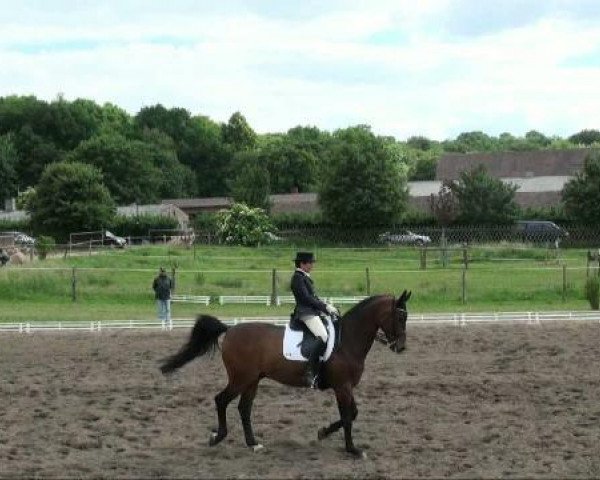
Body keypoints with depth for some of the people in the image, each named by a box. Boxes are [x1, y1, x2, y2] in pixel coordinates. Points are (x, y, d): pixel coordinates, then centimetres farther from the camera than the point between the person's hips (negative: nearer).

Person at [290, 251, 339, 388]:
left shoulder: (305, 277, 19)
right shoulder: (298, 277, -12)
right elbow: (306, 298, -18)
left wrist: (327, 307, 9)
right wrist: (326, 307, -16)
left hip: (313, 312, 11)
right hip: (306, 313, -11)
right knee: (323, 337, -26)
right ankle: (310, 372, -29)